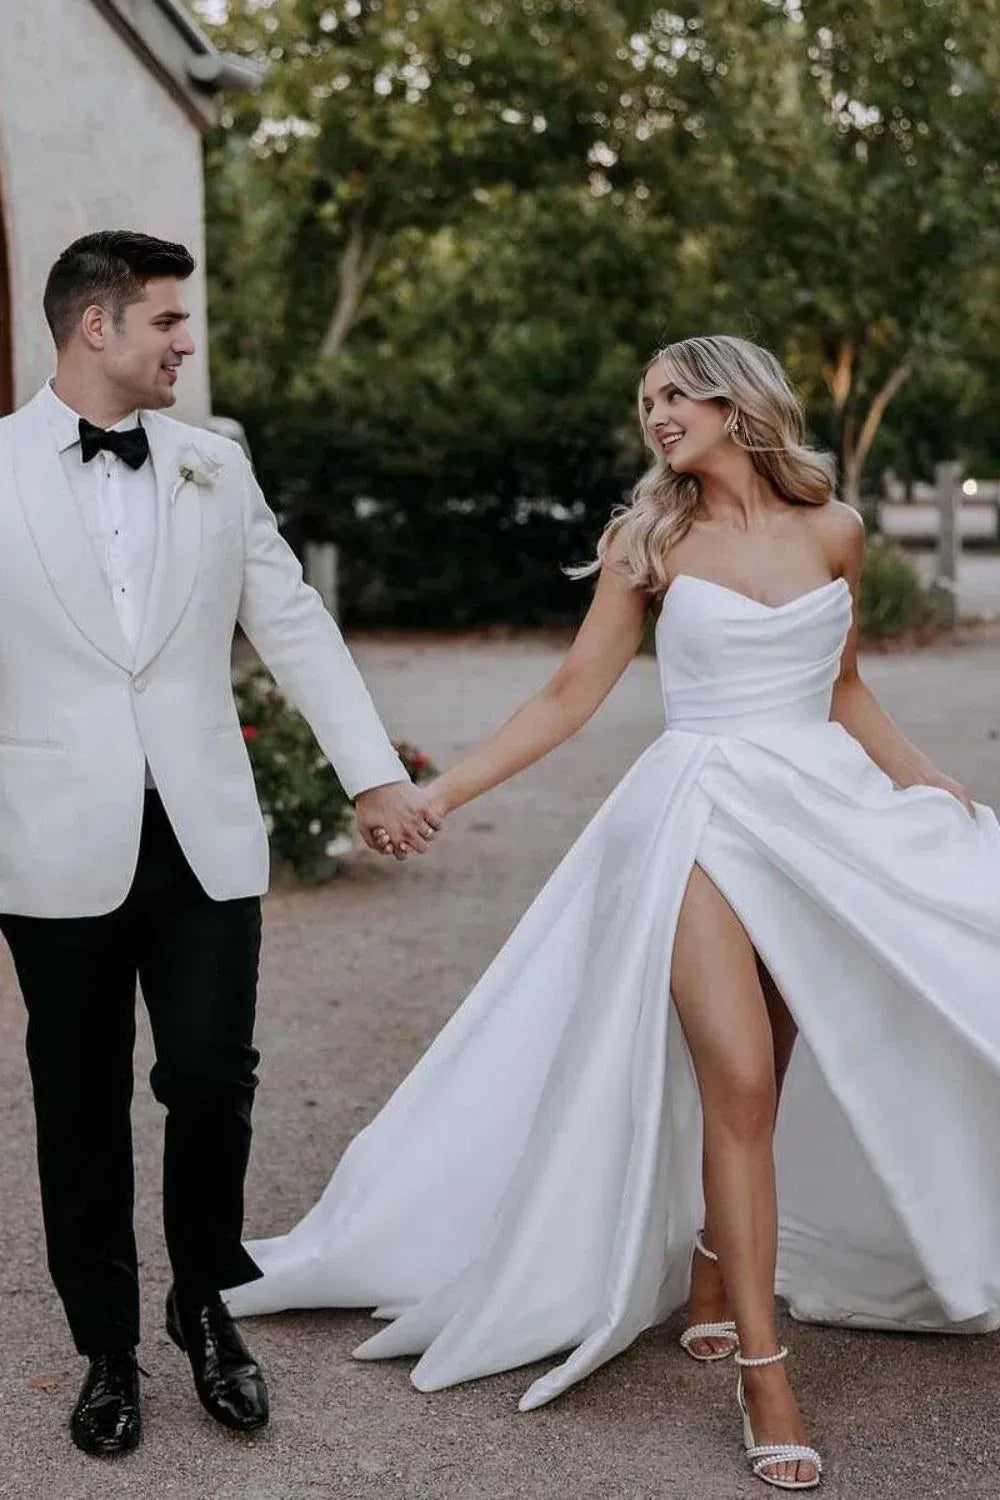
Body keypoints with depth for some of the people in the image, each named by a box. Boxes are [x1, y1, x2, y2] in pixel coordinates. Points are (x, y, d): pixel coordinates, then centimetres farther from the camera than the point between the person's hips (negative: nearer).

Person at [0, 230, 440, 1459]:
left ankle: (208, 1312, 26)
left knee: (213, 1082, 1)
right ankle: (107, 1348, 26)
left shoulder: (214, 468, 8)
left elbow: (294, 626, 9)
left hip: (206, 836, 2)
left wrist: (374, 773, 4)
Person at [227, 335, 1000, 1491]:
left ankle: (713, 1278, 26)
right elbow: (571, 696, 3)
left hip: (824, 812, 3)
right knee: (737, 1085, -11)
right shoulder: (651, 539, 3)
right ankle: (763, 1372, -6)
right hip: (706, 816, -2)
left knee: (765, 1082, 5)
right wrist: (444, 790, -3)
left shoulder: (833, 528, 8)